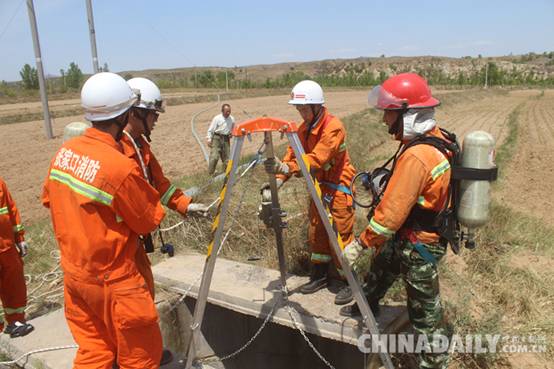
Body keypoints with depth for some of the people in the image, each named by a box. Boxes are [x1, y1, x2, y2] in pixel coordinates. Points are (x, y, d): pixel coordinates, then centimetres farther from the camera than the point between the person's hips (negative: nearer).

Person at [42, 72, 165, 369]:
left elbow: (49, 198, 12)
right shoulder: (121, 168, -27)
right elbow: (149, 221, -13)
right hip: (112, 280, -7)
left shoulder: (64, 152, -5)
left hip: (73, 273, 7)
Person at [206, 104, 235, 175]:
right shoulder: (217, 118, -7)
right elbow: (210, 130, -5)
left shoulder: (232, 119, 5)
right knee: (214, 157, -11)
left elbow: (233, 129, 22)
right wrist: (209, 139, -11)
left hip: (226, 139, 4)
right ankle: (210, 174, -2)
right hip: (217, 138, -4)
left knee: (226, 157, 9)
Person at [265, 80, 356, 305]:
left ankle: (347, 282, 13)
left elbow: (317, 159, -33)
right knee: (316, 232, 13)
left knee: (340, 235, -3)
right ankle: (320, 275, 28)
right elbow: (293, 153, 1)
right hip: (319, 185, 8)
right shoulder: (304, 128, 4)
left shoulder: (333, 127, -23)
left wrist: (286, 168, -44)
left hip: (339, 187, -8)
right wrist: (279, 178, -15)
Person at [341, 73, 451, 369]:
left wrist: (360, 244, -20)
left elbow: (392, 211, -28)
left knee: (425, 311, 8)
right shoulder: (437, 137, -1)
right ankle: (367, 305, 53)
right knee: (380, 265, 29)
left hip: (418, 245, -9)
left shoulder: (415, 156, -30)